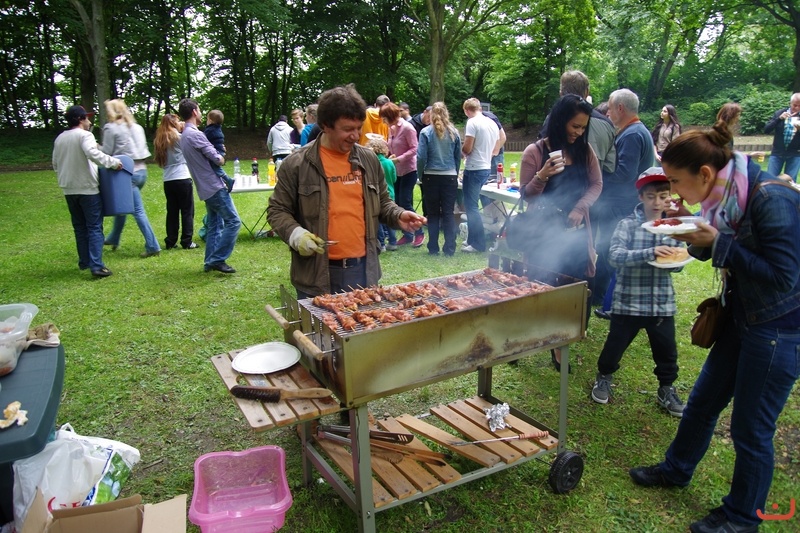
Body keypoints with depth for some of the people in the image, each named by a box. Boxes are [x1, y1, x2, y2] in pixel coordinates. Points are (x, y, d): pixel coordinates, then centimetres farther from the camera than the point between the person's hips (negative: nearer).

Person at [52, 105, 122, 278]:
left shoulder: (59, 138, 12)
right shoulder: (84, 135, -9)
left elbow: (55, 164, 18)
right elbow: (93, 154, -27)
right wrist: (113, 162, -20)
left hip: (69, 190, 7)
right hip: (87, 188, -7)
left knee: (79, 227, 16)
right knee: (94, 227, -5)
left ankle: (84, 262, 21)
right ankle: (96, 266, -10)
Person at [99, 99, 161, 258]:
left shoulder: (111, 128, -7)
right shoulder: (137, 127, 13)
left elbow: (106, 153, -8)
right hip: (142, 171, 8)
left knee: (138, 211, -5)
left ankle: (152, 246, -6)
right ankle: (113, 239, 37)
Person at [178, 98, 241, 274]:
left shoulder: (184, 136, 15)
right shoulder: (195, 135, -17)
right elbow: (218, 159, -17)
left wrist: (218, 155, -1)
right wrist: (222, 158, 6)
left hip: (205, 188, 10)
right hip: (215, 187, -10)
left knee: (214, 224, 15)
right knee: (233, 221, -7)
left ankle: (210, 262, 16)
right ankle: (217, 259, -6)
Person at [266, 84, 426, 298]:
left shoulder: (369, 159, 7)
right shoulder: (297, 164, -5)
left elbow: (382, 203, 18)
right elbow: (277, 211, 0)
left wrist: (398, 216, -2)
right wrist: (295, 234, -17)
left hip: (364, 270, 4)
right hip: (316, 274, -3)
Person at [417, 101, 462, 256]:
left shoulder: (426, 132, -7)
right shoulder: (454, 132, 1)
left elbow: (421, 157, -8)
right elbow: (458, 156, 7)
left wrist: (421, 172, 8)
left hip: (431, 177, -1)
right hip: (450, 177, 2)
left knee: (433, 214, 9)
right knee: (448, 213, 6)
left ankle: (433, 248, 11)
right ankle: (449, 249, 5)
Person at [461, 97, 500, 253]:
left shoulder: (472, 122, -12)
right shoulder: (493, 123, 11)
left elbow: (467, 149, -15)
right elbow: (496, 151, 17)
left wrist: (461, 148, 5)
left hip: (474, 169, -8)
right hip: (486, 168, 8)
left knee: (471, 206, -2)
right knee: (472, 205, 17)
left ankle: (478, 244, -1)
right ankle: (473, 239, 22)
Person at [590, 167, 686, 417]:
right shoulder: (628, 224, -9)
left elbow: (676, 265, 9)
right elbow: (615, 255, -23)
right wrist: (650, 253, -34)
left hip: (663, 303, 3)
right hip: (628, 302, -3)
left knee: (667, 352, 12)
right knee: (614, 346, 11)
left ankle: (666, 389, 36)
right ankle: (604, 378, 37)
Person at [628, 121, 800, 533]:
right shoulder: (724, 195, -1)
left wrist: (718, 243, -25)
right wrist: (694, 236, -8)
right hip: (741, 317, 8)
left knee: (751, 428, 7)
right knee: (702, 401, 20)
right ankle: (677, 469, 43)